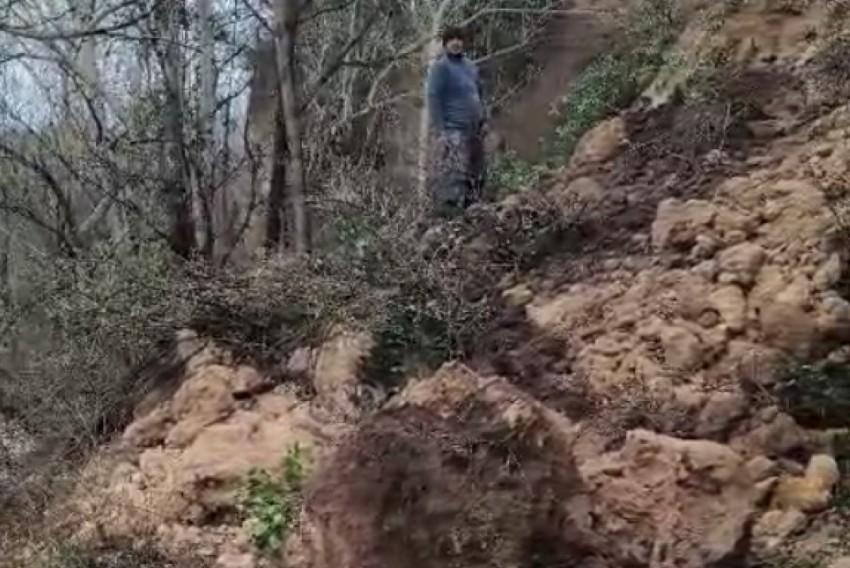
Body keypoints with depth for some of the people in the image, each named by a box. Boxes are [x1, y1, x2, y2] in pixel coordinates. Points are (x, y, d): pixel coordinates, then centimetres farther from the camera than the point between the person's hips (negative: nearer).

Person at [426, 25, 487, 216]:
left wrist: (483, 120, 16)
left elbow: (479, 94, 24)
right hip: (453, 130, -8)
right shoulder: (440, 67, -7)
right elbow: (433, 98, -13)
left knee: (474, 175, 11)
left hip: (473, 129, 8)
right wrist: (440, 130, -19)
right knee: (452, 175, -15)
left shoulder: (470, 66, 16)